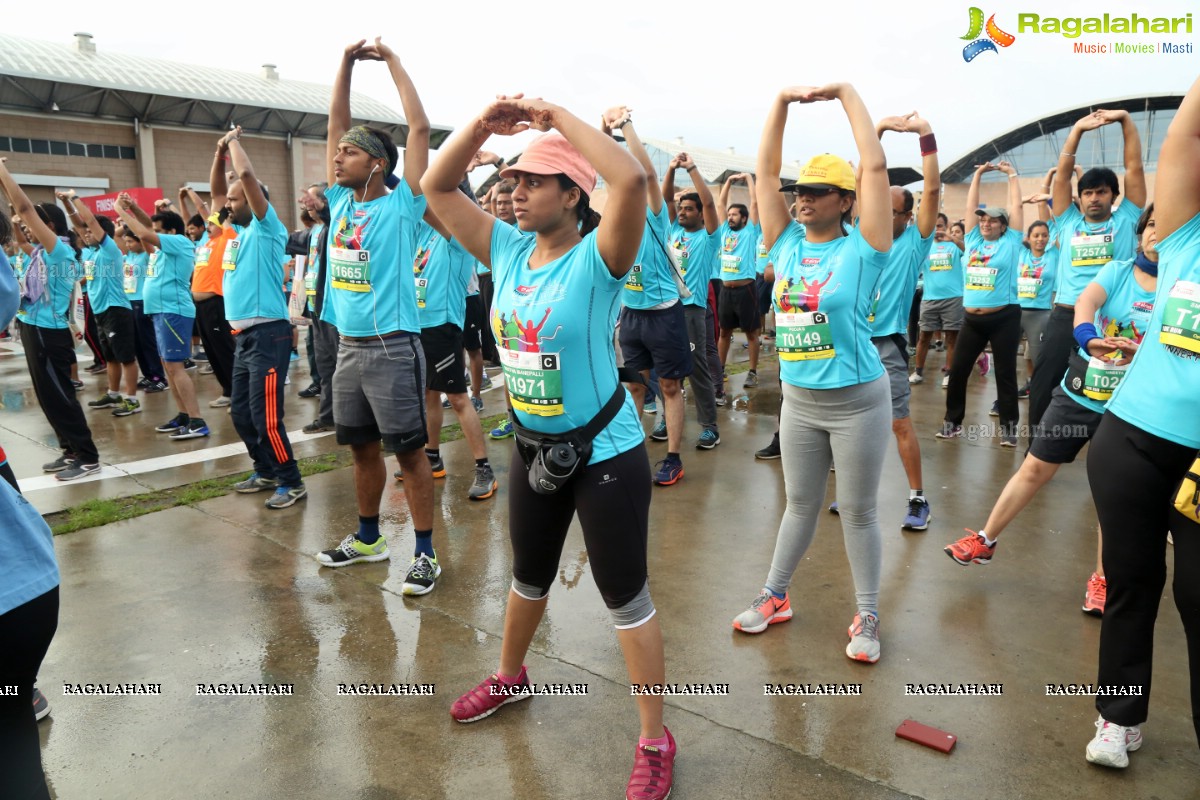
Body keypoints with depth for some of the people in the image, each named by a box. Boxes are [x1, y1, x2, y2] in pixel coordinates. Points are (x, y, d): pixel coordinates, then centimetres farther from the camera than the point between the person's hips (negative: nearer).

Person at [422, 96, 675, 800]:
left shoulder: (598, 258, -19)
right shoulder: (507, 248, -1)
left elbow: (632, 180, -37)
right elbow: (437, 187, 2)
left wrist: (556, 115, -26)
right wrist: (484, 123, -12)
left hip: (607, 455, -6)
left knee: (626, 596, 6)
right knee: (529, 577, 27)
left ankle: (655, 742, 24)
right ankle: (511, 676, 53)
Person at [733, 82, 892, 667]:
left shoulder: (861, 249, -9)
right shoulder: (787, 243, 4)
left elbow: (875, 166, -14)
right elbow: (766, 171, 2)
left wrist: (846, 93, -8)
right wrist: (783, 100, -2)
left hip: (856, 401, -4)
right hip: (798, 400, 5)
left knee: (857, 510, 7)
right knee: (800, 503, 18)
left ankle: (867, 615, 22)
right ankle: (774, 597, 31)